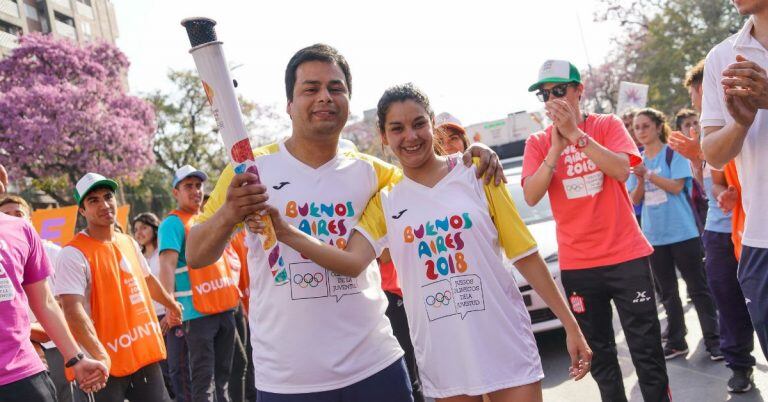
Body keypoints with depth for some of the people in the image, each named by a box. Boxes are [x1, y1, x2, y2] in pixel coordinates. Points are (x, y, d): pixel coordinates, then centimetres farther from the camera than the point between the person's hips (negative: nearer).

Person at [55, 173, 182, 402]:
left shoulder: (129, 243, 10)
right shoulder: (74, 254, -14)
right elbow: (72, 310, -24)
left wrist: (172, 305, 40)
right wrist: (99, 355, -35)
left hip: (145, 355, 7)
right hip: (107, 364, -7)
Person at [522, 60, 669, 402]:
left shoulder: (607, 125, 1)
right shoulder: (538, 143, 3)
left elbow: (621, 169, -16)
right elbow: (531, 196, -10)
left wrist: (576, 134, -20)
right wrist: (556, 148, -17)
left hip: (626, 255, -2)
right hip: (576, 264, 2)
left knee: (647, 351, 3)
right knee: (599, 356, 12)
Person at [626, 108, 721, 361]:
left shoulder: (673, 154, -3)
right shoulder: (638, 161, 11)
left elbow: (677, 186, -15)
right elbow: (634, 200, 7)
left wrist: (647, 173, -18)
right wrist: (640, 179, -11)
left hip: (682, 232, -5)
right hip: (654, 235, 5)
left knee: (697, 287, 0)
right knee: (667, 292, 12)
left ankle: (713, 340, 7)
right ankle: (676, 342, 20)